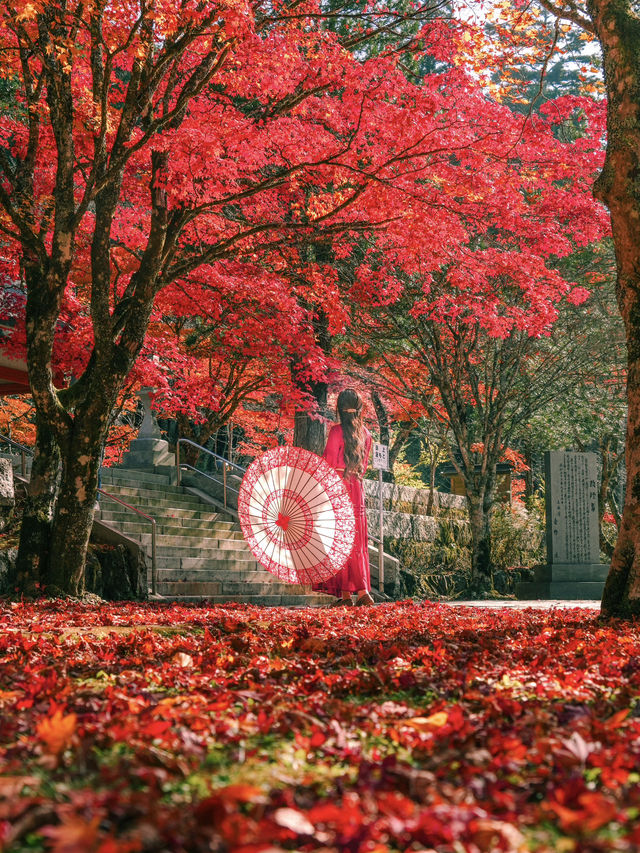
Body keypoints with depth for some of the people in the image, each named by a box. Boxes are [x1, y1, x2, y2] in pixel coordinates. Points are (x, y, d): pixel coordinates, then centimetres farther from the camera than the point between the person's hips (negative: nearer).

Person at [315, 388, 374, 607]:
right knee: (358, 541, 9)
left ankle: (345, 593, -2)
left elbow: (328, 464, -9)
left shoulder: (337, 431, -10)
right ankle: (363, 591, 5)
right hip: (357, 489, 6)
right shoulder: (364, 432, 9)